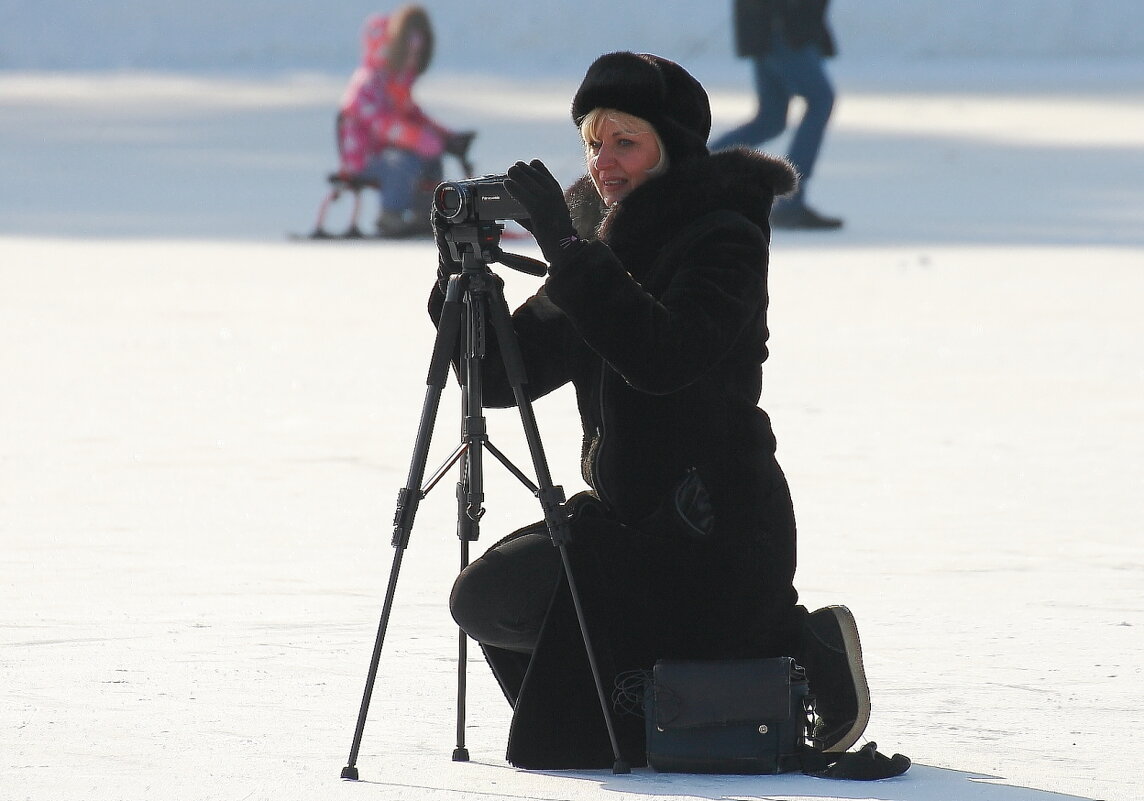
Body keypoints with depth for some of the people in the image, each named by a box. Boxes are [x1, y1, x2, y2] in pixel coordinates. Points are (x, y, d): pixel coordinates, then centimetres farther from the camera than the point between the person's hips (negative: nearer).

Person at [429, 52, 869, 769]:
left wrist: (567, 251, -27)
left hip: (716, 538, -9)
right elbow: (502, 377, 10)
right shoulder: (606, 245, 14)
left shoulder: (725, 239, -9)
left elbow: (662, 358, -28)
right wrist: (461, 276, -6)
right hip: (627, 519, 9)